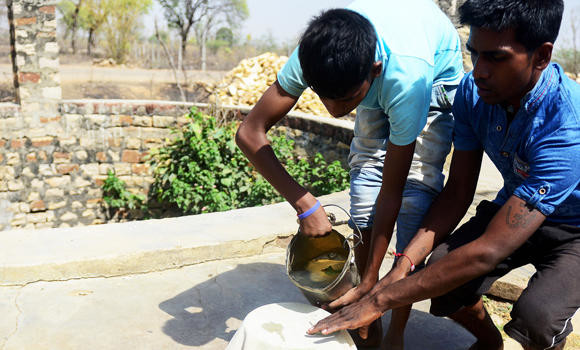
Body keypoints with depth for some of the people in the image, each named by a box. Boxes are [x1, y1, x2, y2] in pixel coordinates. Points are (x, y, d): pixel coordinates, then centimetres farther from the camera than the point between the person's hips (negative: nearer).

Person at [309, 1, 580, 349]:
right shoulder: (473, 91, -16)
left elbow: (488, 251, -40)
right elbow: (457, 192, -11)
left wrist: (381, 300, -37)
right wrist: (400, 268, -24)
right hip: (513, 208, 5)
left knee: (535, 318, -32)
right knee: (440, 272, -21)